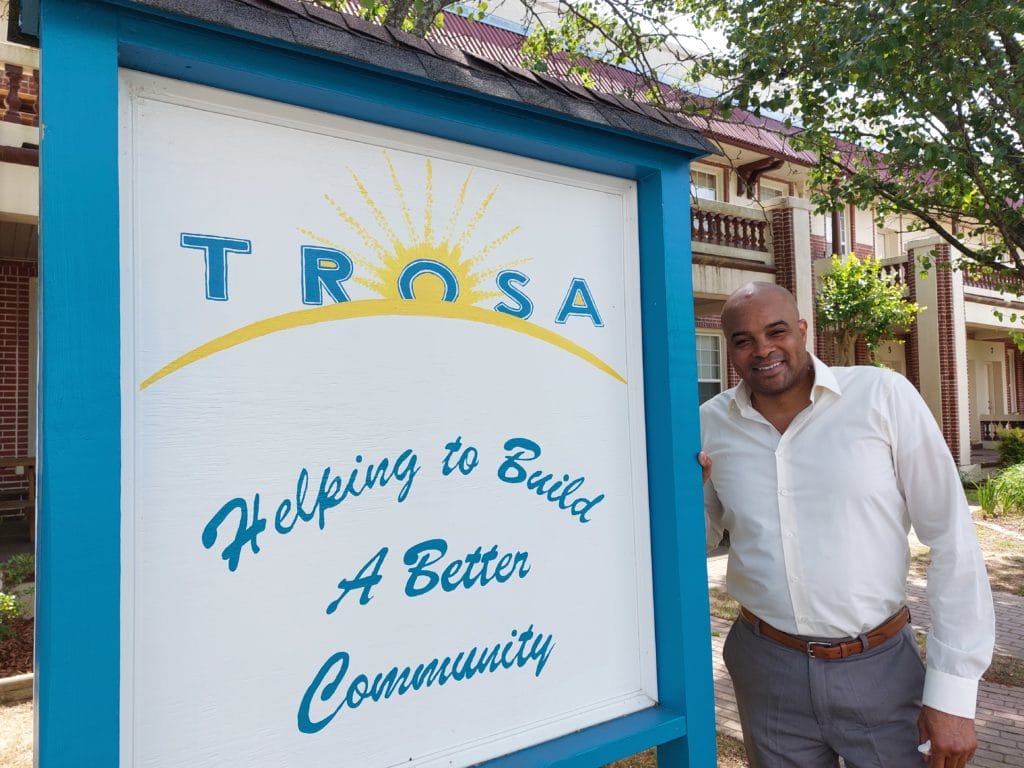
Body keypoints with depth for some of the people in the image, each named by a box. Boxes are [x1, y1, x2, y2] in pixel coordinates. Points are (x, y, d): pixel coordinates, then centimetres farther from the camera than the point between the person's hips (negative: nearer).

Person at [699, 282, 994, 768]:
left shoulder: (883, 396, -11)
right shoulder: (709, 425, -4)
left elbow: (952, 539, -8)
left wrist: (953, 691, -8)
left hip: (882, 667, -1)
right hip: (767, 670, 2)